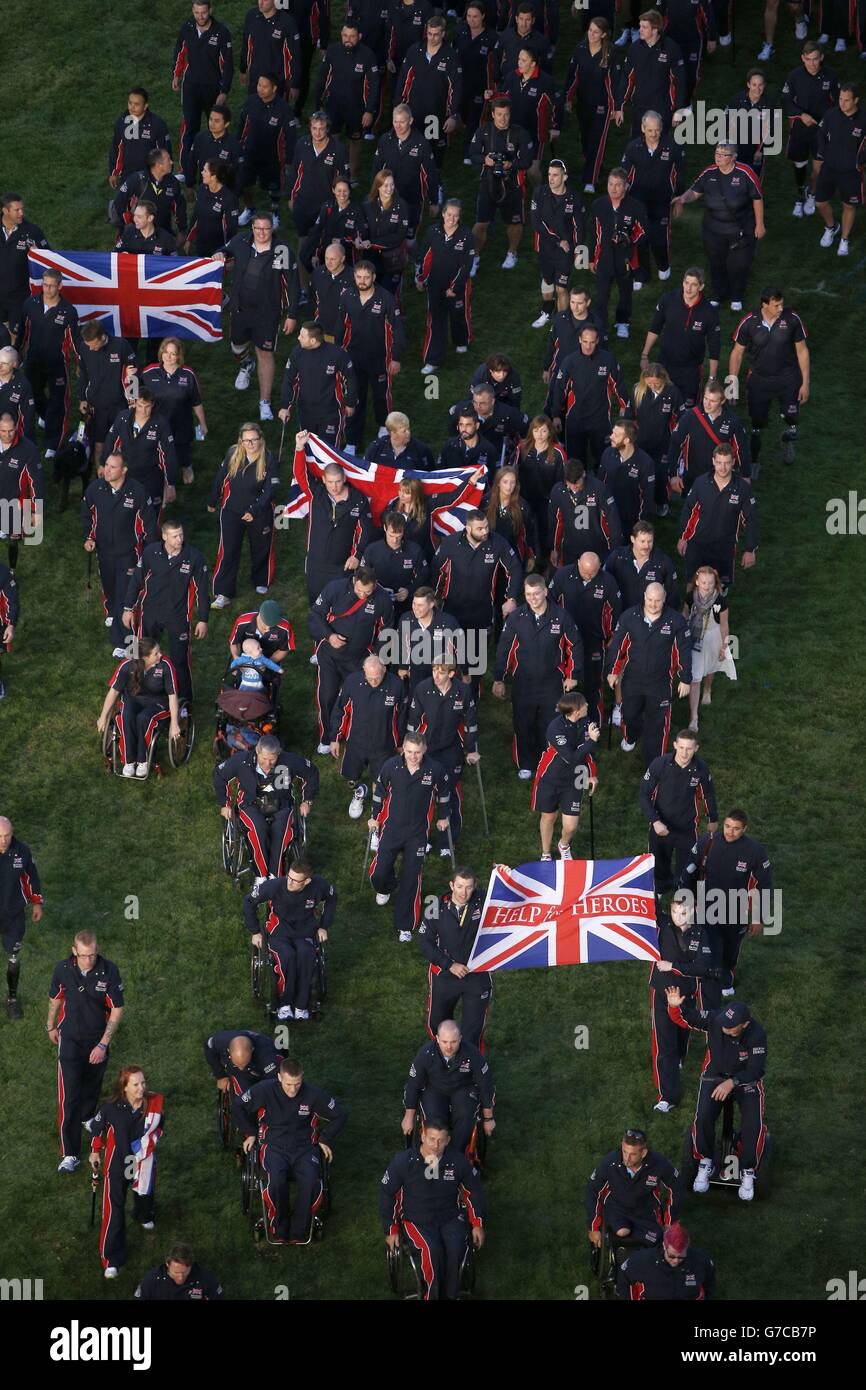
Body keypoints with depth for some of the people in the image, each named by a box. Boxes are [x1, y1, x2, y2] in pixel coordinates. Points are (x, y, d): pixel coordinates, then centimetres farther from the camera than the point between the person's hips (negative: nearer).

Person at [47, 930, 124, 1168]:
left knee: (92, 1086, 23)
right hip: (70, 1039, -1)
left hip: (98, 1041, 1)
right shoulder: (63, 969, -14)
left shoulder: (109, 971, -18)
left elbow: (117, 1010, -13)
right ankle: (70, 1154, -7)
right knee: (68, 1097, -9)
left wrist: (103, 1044, -16)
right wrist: (51, 1027, 20)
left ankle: (86, 1116, 55)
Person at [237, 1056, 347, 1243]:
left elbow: (339, 1115, 9)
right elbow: (240, 1106, 12)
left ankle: (299, 1231, -13)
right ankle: (278, 1229, -14)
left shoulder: (313, 1094, -7)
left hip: (305, 1148, 0)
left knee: (310, 1182, -32)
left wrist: (327, 1141, 10)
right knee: (276, 1181, -35)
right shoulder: (265, 1090, -7)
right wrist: (250, 1133, 12)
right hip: (275, 1147, 0)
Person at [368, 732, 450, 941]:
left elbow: (443, 791, 5)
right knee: (379, 873, 0)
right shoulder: (391, 766, -16)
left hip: (418, 832, -1)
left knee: (411, 880, -3)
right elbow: (379, 790, 3)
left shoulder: (435, 770, -17)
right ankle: (386, 888, 39)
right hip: (392, 827, 1)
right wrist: (375, 817, 13)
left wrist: (442, 817, 17)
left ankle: (405, 926, 11)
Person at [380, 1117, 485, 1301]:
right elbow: (386, 1193, 0)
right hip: (416, 1221, -2)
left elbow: (473, 1191, 10)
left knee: (456, 1248, -30)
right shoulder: (403, 1161, -13)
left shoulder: (458, 1160, -8)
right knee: (432, 1250, -32)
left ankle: (450, 1295, -11)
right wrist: (391, 1230, 2)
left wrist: (477, 1224, 10)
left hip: (450, 1217, 2)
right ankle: (431, 1295, -14)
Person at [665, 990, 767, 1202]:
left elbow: (756, 1071, -24)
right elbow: (684, 1018, -10)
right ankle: (705, 1164, 3)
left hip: (746, 1079, -1)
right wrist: (675, 1006, -32)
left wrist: (732, 1083, -37)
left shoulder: (757, 1035, -28)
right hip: (715, 1075, 2)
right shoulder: (714, 1019, -23)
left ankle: (748, 1172, 5)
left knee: (753, 1125, -20)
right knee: (703, 1118, -22)